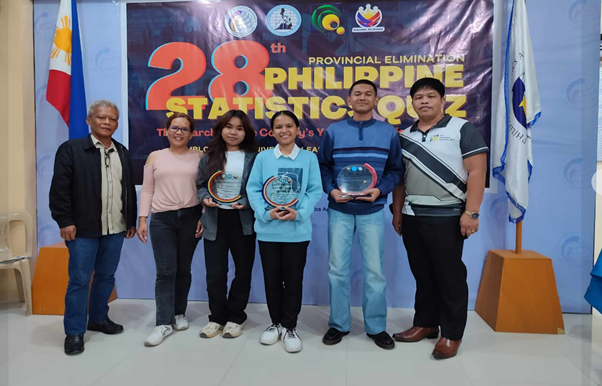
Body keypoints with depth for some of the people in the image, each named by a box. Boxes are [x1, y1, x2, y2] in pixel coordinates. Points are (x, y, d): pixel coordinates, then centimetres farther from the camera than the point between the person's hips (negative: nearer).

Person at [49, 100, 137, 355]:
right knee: (79, 280, 2)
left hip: (115, 229, 5)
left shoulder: (123, 153, 11)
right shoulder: (71, 149, -4)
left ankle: (99, 318, 31)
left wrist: (131, 221, 12)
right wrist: (65, 221, -13)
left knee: (106, 276, 14)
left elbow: (129, 190, 13)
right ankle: (74, 332, 14)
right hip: (83, 228, -5)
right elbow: (59, 189, -8)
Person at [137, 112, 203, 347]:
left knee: (183, 270, 10)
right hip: (162, 218, 0)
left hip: (190, 217, 0)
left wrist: (205, 218, -3)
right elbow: (147, 190, 7)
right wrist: (142, 219, 1)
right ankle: (164, 323, 4)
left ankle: (179, 313, 26)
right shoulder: (155, 157, 8)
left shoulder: (199, 157, 5)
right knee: (165, 272, -3)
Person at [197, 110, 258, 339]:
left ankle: (235, 317, 27)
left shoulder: (253, 158, 1)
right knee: (215, 273, 5)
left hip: (243, 220, -1)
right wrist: (205, 198, -10)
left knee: (243, 270, 9)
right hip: (215, 220, 2)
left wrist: (245, 203, -17)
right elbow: (201, 185, 11)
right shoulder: (209, 157, 9)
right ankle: (217, 317, 24)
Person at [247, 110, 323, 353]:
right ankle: (276, 323, 32)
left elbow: (315, 191, -3)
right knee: (272, 279, 13)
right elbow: (253, 189, -1)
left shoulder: (309, 158, 0)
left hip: (297, 230, -1)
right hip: (268, 229, 1)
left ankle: (290, 327, 25)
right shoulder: (263, 158, 2)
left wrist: (299, 213, -17)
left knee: (293, 279, 8)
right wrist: (266, 212, -15)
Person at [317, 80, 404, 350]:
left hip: (372, 211, 0)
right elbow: (322, 166, 6)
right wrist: (331, 190, -10)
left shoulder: (389, 132, 5)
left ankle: (376, 327, 20)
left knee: (375, 270, 5)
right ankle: (338, 324, 21)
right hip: (339, 210, 1)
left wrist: (380, 190, -12)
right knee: (337, 269, 6)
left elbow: (396, 169, 5)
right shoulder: (334, 131, 5)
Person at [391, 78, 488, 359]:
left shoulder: (462, 129, -4)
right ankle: (425, 323, 28)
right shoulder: (405, 136, 12)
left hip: (446, 217, -5)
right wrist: (397, 212, 11)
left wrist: (471, 212, -17)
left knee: (450, 277, 2)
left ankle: (451, 334, 15)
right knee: (422, 275, 14)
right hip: (412, 217, 6)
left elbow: (476, 172, -10)